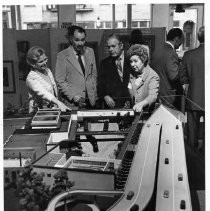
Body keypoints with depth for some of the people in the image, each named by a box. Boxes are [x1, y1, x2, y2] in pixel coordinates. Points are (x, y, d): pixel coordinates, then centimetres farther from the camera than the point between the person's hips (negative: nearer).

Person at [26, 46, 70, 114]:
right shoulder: (31, 78, -14)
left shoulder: (48, 71, 10)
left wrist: (56, 106, 11)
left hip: (52, 110, 6)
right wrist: (59, 103, -40)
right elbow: (43, 93, -28)